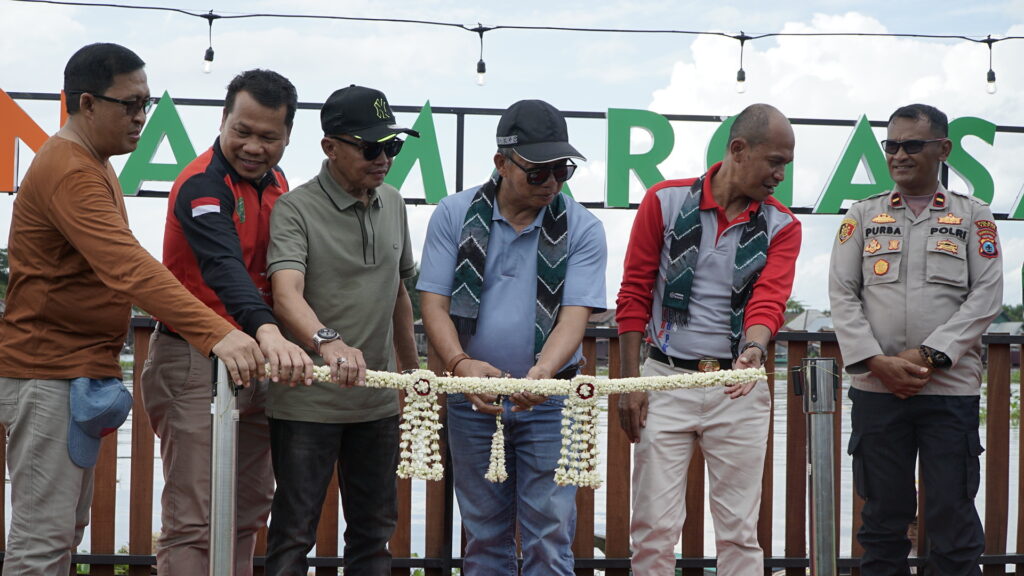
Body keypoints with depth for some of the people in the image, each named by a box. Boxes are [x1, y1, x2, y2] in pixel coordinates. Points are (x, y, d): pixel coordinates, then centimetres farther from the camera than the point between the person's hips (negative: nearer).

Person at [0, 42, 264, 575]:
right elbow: (130, 269, -34)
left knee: (68, 528, 15)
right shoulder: (68, 173, -21)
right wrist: (216, 333, -43)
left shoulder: (92, 164, 15)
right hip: (50, 376, -11)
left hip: (82, 372, 11)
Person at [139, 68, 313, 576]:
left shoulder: (276, 185, 11)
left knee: (249, 511, 14)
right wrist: (268, 332, -51)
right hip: (196, 362, -8)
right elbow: (225, 267, -34)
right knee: (194, 521, -8)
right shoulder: (203, 185, -17)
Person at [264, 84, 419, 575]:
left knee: (374, 527, 13)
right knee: (294, 531, 1)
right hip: (308, 400, -6)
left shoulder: (393, 205, 9)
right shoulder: (296, 209, -12)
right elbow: (286, 296, -27)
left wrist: (412, 368, 22)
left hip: (378, 400, 6)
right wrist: (328, 342, -45)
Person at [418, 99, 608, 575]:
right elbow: (434, 300, -6)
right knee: (483, 534, 12)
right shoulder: (454, 215, -2)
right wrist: (460, 363, -25)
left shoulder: (582, 229, -5)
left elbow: (575, 314, -13)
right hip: (473, 396, 1)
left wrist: (542, 371, -33)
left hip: (549, 400, -1)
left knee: (550, 535, -1)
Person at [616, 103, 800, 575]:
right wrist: (630, 382, -3)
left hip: (738, 384, 1)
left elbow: (769, 299, -11)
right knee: (655, 526, 1)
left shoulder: (781, 227, 4)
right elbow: (634, 294, 1)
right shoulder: (665, 201, 0)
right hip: (666, 378, -1)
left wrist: (754, 348, -33)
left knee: (740, 530, 5)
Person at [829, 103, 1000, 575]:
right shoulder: (862, 215, 10)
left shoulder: (974, 216, 7)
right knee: (883, 514, 7)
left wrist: (929, 355, -12)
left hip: (951, 386, -1)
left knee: (952, 515, 1)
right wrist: (876, 362, -9)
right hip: (876, 388, 1)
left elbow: (986, 296, -2)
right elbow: (842, 294, 4)